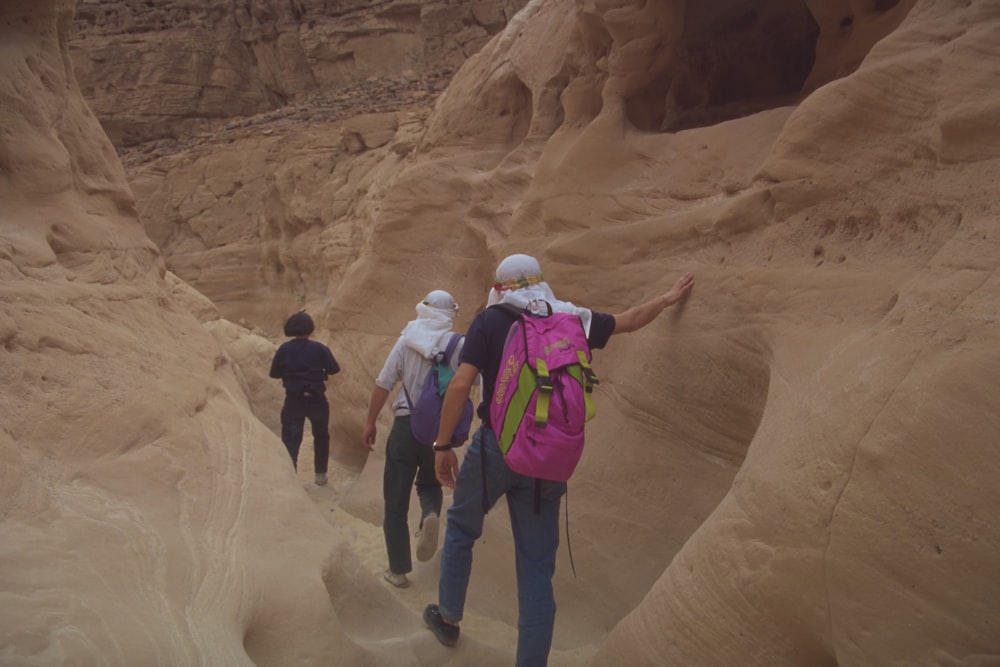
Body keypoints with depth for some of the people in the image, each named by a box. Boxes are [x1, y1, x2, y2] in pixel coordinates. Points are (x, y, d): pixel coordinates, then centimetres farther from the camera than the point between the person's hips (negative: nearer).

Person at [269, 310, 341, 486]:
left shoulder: (284, 349, -4)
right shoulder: (319, 348, -8)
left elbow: (274, 373, 1)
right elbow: (334, 369, -6)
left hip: (293, 400, 0)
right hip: (316, 399, 0)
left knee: (290, 439, 3)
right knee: (321, 436, 19)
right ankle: (320, 474, 23)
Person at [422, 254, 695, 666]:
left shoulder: (490, 321, -3)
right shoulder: (572, 319, 8)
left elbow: (460, 385, -13)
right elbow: (632, 319, 23)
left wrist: (443, 445, -4)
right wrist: (670, 297, 41)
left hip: (496, 446, -2)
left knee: (461, 526, 24)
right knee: (537, 565, 9)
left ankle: (448, 617, 37)